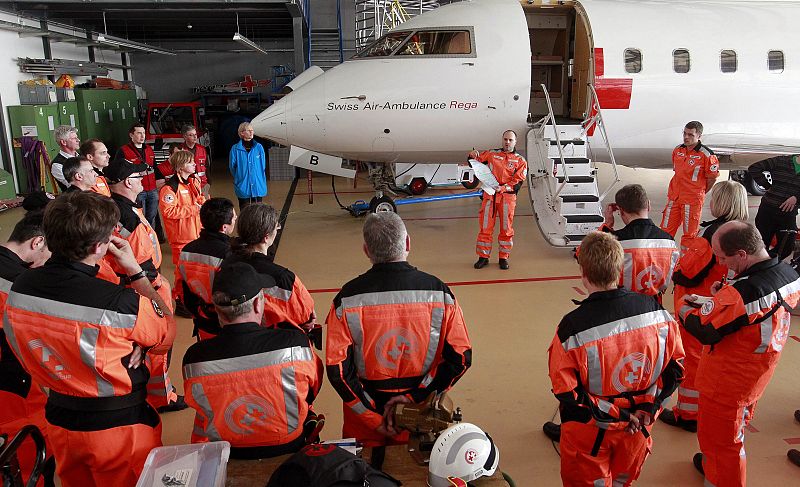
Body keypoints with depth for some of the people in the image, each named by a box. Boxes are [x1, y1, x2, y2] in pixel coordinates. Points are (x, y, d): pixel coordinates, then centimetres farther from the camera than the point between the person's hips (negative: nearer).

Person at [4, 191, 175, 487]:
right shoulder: (121, 303, -31)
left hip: (59, 422, 5)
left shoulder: (19, 288, -12)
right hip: (118, 426, -5)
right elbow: (166, 337, -12)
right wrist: (136, 271, -12)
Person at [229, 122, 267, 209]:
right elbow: (232, 167, 5)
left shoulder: (259, 147, 2)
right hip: (243, 188, -2)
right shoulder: (235, 149, -4)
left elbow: (263, 166, 9)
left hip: (258, 187, 2)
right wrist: (239, 178, 9)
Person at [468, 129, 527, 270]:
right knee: (485, 227, 2)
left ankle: (504, 257, 16)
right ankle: (483, 257, 12)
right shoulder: (491, 154, 10)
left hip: (507, 197, -1)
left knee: (506, 229, 4)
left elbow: (518, 182, -3)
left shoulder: (520, 161, 6)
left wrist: (503, 188, -18)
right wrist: (473, 156, -7)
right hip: (489, 195, 1)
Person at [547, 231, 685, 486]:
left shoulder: (572, 326, -27)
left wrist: (611, 414, -12)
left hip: (589, 432, -4)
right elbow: (675, 366, -4)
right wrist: (648, 407, -3)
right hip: (637, 427, 4)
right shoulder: (655, 310, -15)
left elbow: (566, 390, -23)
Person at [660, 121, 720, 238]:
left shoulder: (706, 155, -12)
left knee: (690, 234, 3)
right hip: (674, 197, 6)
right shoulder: (677, 150, 6)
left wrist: (700, 193, 3)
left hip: (693, 200, -6)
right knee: (666, 230, 9)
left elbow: (712, 178, -4)